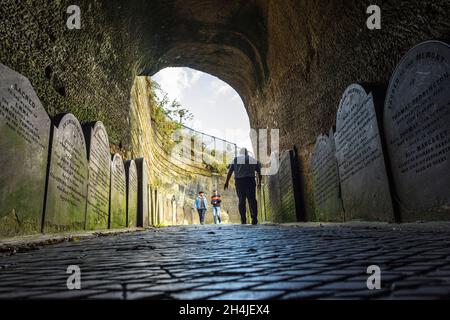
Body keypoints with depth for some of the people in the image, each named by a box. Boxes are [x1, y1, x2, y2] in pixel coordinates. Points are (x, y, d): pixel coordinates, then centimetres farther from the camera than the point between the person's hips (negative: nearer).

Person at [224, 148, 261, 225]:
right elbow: (259, 172, 18)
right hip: (250, 181, 0)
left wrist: (227, 182, 10)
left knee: (241, 200, 3)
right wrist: (259, 182, 29)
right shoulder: (253, 160, 16)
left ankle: (243, 220, -1)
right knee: (252, 199, -2)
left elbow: (230, 172, 6)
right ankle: (254, 217, -20)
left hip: (239, 181, 0)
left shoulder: (235, 160, 12)